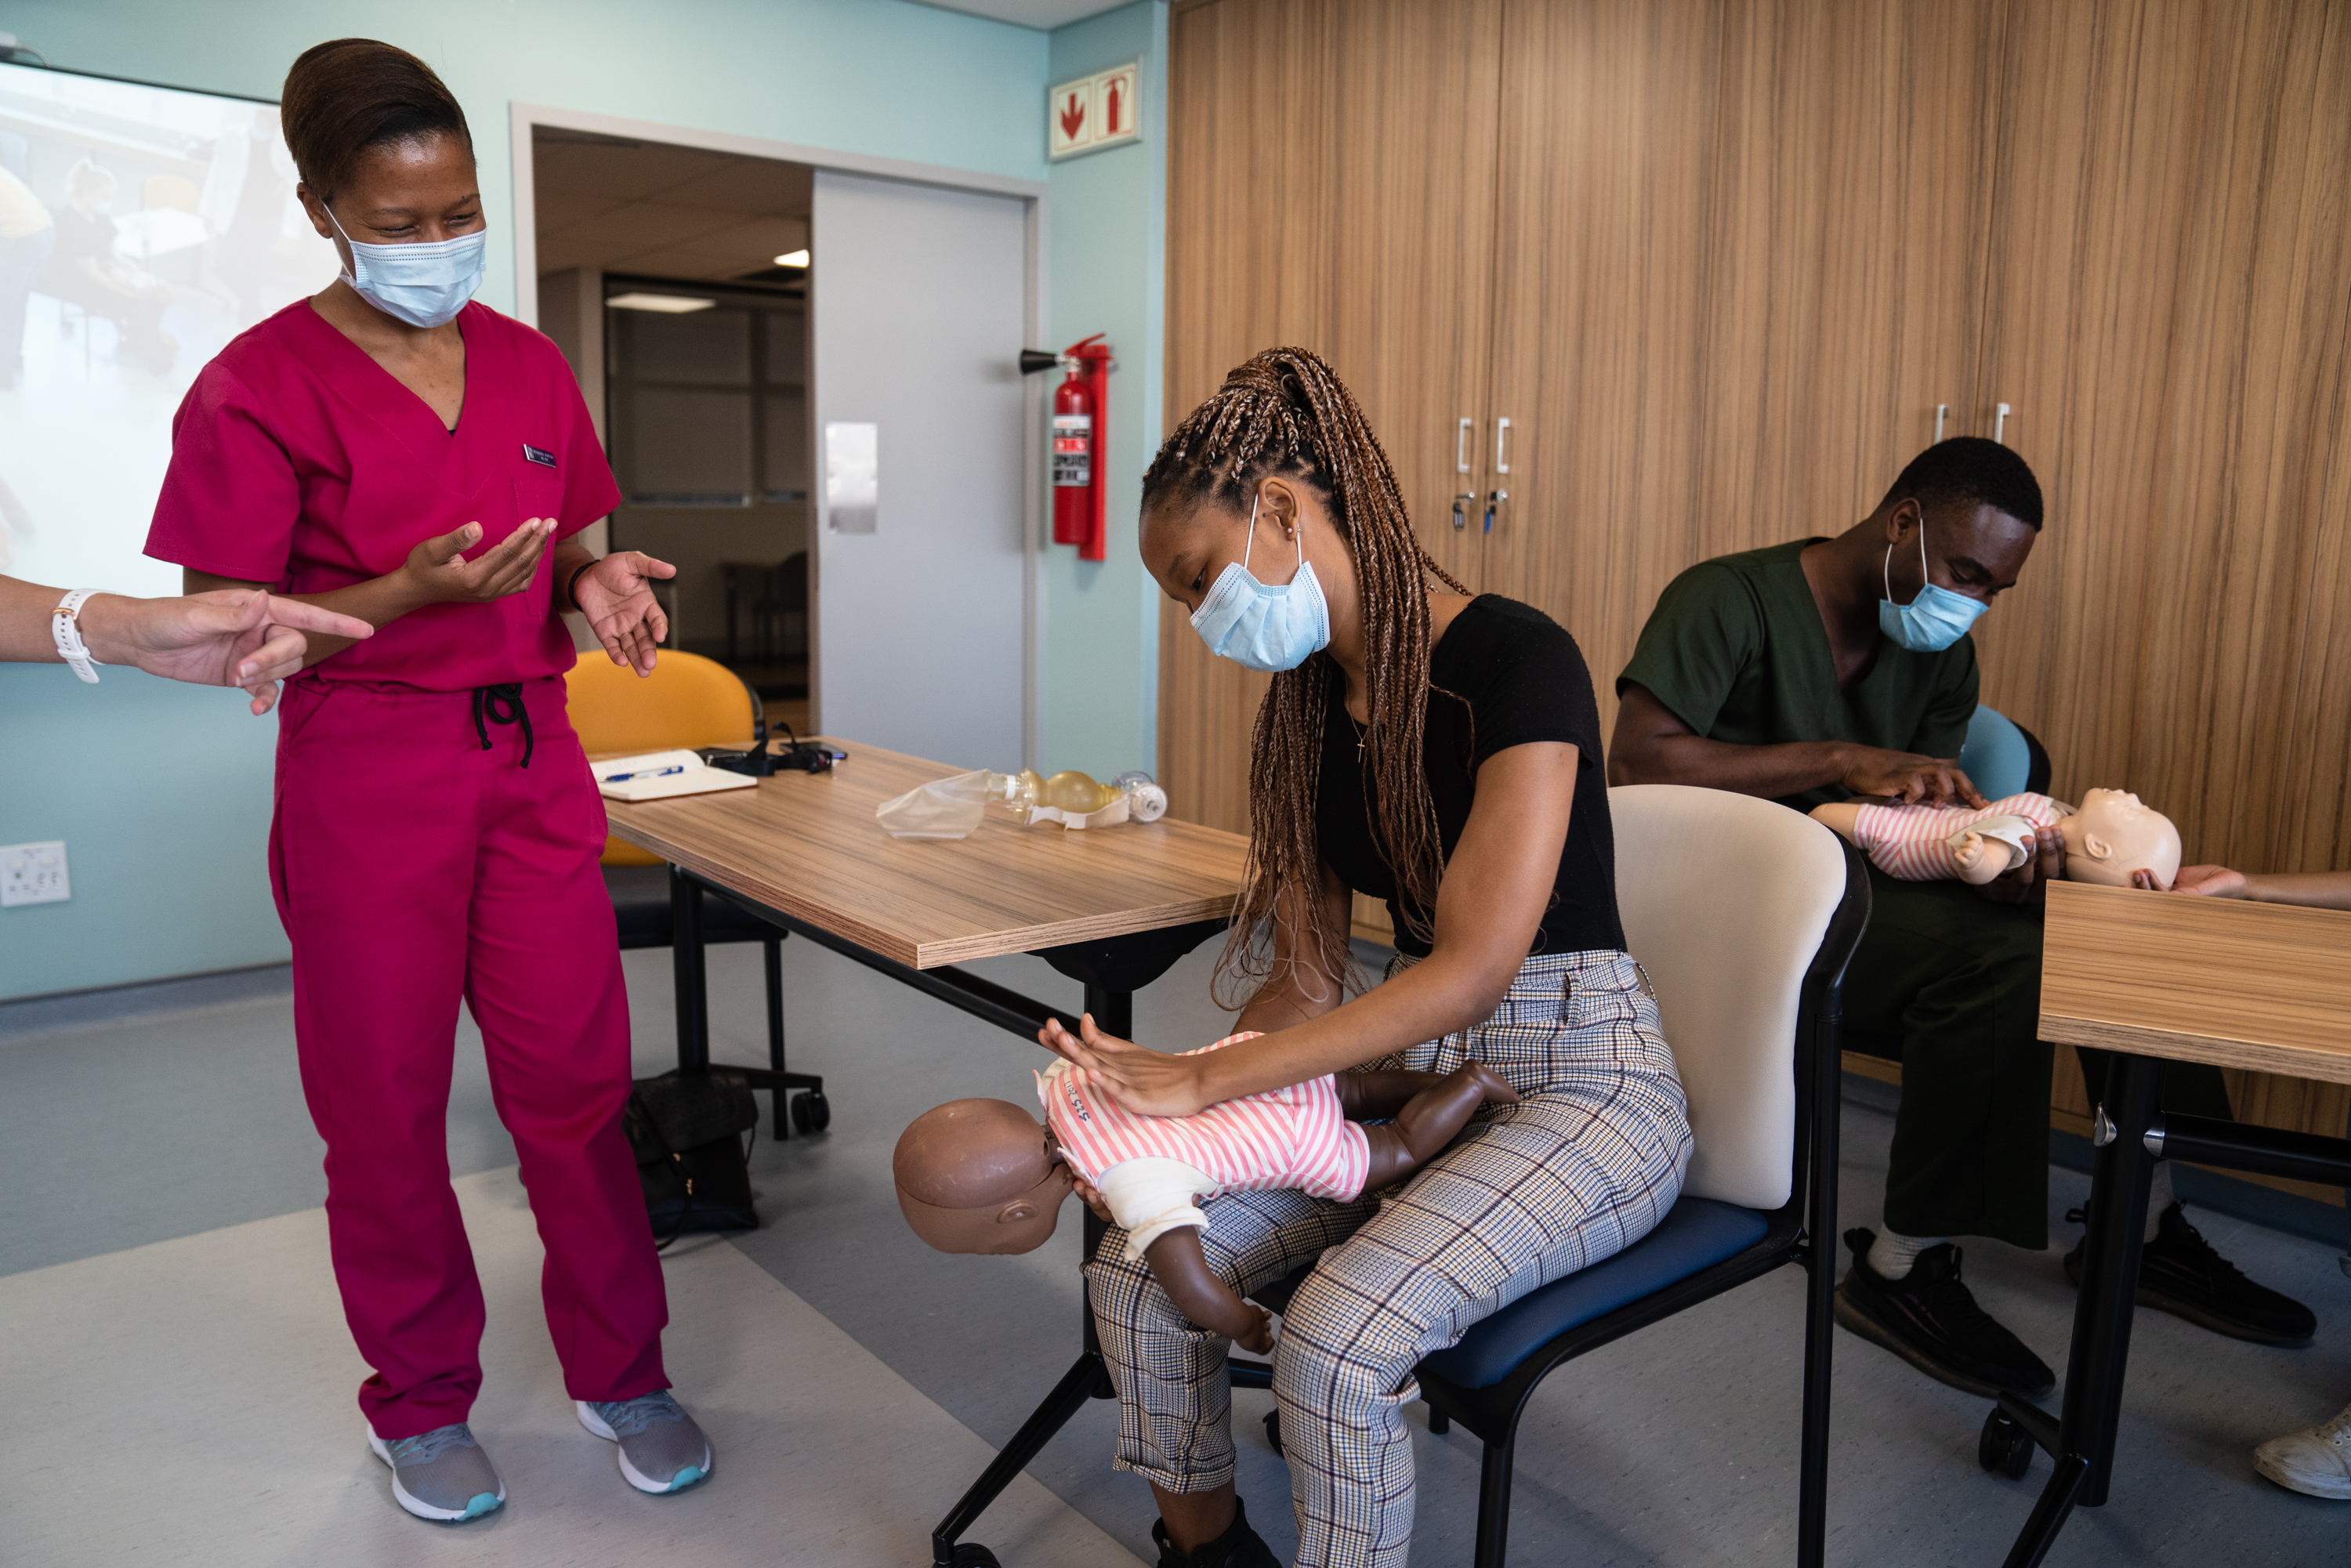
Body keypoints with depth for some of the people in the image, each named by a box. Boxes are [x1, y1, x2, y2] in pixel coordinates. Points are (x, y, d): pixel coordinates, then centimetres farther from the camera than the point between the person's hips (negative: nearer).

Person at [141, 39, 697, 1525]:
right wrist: (415, 592, -23)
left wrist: (595, 585, -6)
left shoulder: (530, 365, 8)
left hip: (534, 758, 4)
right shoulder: (260, 385, -7)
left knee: (575, 1078, 6)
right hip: (368, 776, -3)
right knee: (386, 1104, 8)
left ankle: (621, 1368, 23)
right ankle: (422, 1402, 27)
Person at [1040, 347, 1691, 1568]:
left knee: (1339, 1336, -28)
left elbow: (1475, 967, -26)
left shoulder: (1515, 659, -18)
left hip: (1579, 1081, -7)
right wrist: (1153, 1109, -12)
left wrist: (1203, 1080, -27)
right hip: (1409, 1068, 7)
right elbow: (1309, 978, 4)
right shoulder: (1308, 706, 6)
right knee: (1139, 1267, -11)